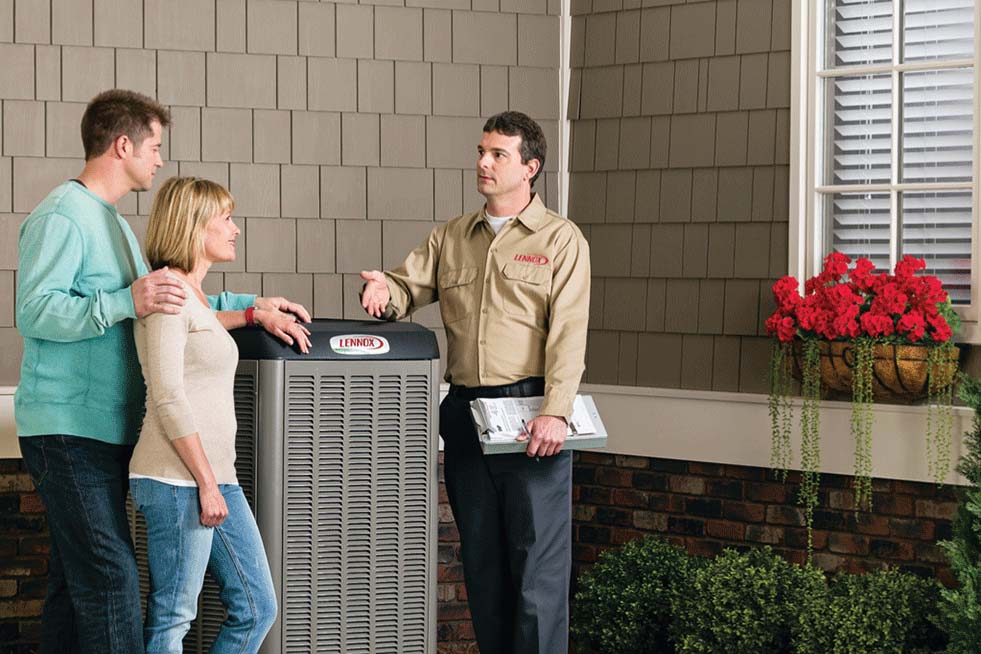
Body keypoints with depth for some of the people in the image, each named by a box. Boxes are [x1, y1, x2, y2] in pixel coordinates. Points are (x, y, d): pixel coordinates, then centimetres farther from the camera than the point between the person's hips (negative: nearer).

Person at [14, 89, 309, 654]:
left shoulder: (112, 222, 22)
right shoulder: (63, 216, -10)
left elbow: (171, 301, 28)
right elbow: (34, 311, -20)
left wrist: (254, 306, 23)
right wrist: (126, 304, -29)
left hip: (106, 431, 10)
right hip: (69, 430, -10)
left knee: (76, 579, 9)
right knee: (112, 579, -14)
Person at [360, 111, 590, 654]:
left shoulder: (560, 240, 0)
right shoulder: (452, 237, 16)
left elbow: (568, 334, -8)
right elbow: (409, 286, 11)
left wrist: (555, 411, -19)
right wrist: (385, 291, -15)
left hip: (530, 412, -5)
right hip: (464, 414, 5)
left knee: (538, 558, -4)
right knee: (481, 558, 10)